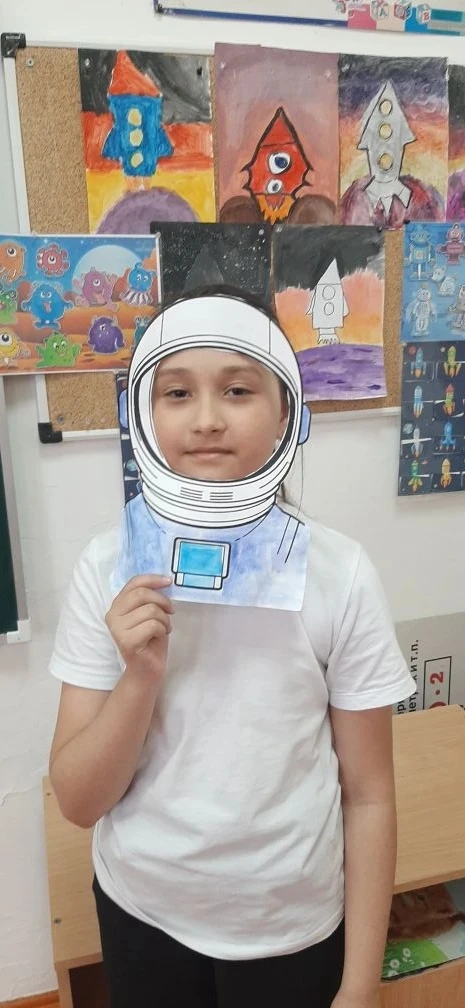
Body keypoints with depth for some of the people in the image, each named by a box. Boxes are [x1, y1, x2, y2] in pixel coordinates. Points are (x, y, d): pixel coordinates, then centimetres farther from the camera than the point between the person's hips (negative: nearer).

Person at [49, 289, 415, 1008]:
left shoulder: (339, 574, -17)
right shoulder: (108, 568, -13)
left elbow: (369, 796, -8)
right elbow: (78, 802, -9)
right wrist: (141, 678, -26)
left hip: (293, 928, -1)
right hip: (142, 913, 2)